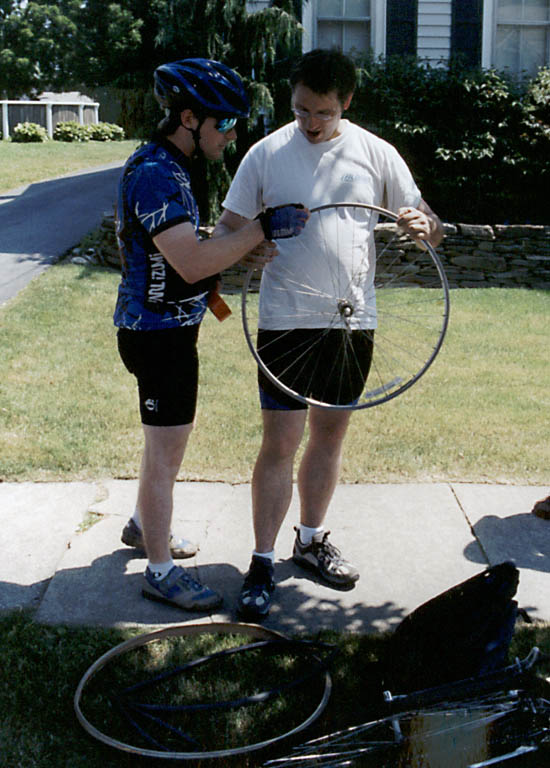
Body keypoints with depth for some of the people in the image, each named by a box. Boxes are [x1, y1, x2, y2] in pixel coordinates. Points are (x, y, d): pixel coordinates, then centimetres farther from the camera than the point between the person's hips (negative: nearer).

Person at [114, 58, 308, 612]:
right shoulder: (154, 174, -22)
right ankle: (160, 571, 12)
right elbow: (190, 263, -29)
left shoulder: (176, 166, 11)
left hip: (171, 325, 10)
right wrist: (263, 229, -27)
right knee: (167, 448, -1)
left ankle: (143, 525, 43)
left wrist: (244, 256, 6)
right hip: (159, 331, -10)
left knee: (165, 437, 24)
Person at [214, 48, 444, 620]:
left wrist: (423, 226, -22)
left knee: (330, 434, 14)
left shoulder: (376, 154, 0)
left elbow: (430, 227, 2)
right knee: (280, 443, -3)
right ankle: (262, 563, 11)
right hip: (285, 321, -3)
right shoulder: (266, 153, -4)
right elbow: (227, 227, -1)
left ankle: (311, 540, 33)